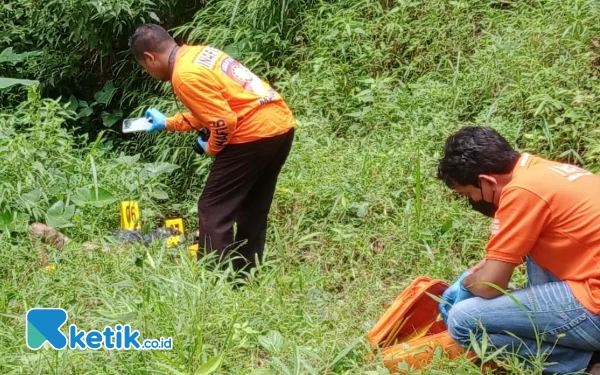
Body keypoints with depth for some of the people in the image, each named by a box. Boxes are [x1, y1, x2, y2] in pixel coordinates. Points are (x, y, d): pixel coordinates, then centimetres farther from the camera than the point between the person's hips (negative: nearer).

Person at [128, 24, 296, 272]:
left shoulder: (185, 75, -15)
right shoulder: (198, 53, 15)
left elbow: (224, 122, -19)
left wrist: (211, 149, 0)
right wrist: (167, 123, 31)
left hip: (255, 135, -10)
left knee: (214, 210, 1)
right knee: (252, 210, 19)